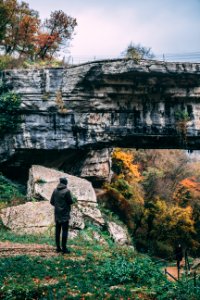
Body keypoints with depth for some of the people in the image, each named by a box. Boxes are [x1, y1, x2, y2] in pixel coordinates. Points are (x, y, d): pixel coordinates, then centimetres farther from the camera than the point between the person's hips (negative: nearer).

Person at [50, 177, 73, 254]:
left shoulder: (55, 190, 3)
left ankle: (58, 247, 16)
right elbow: (70, 202, -12)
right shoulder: (66, 191, -15)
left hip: (57, 214, 6)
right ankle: (64, 248, 0)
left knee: (57, 231, 11)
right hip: (64, 214, -6)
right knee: (65, 231, -1)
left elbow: (51, 202, 6)